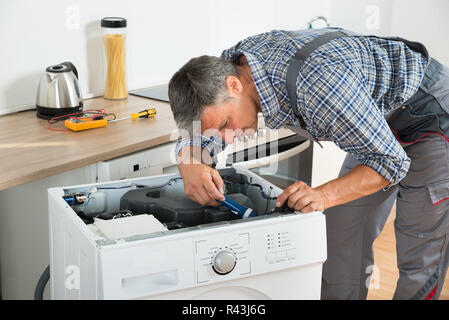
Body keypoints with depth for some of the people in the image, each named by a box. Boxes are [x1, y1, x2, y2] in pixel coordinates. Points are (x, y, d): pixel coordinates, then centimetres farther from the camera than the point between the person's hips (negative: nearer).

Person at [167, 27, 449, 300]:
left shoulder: (317, 82, -40)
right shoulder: (229, 67, -16)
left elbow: (391, 161, -31)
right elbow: (196, 138, -4)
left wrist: (323, 195, -44)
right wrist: (192, 167, -28)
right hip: (377, 120, 7)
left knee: (420, 259, -5)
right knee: (343, 241, 8)